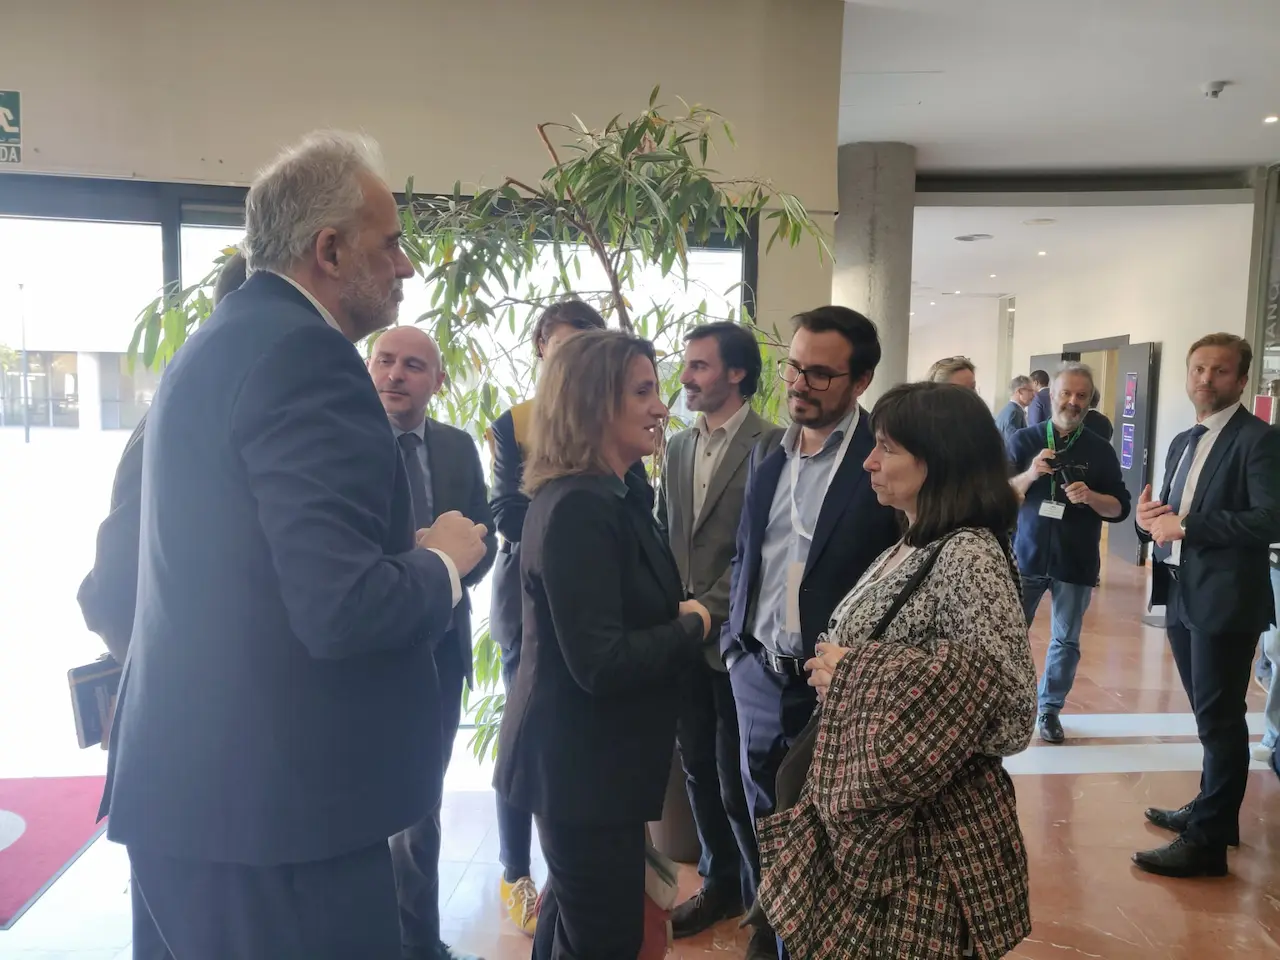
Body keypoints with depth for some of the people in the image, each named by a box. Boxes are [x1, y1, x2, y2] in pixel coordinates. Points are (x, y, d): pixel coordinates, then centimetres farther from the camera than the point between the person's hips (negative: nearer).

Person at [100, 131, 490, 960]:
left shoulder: (221, 340, 11)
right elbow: (344, 609, -28)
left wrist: (406, 547, 11)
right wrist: (444, 560, -9)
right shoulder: (303, 351, -19)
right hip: (274, 795, -10)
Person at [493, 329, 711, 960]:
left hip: (593, 755, 10)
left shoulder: (614, 494, 7)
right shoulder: (578, 507, -25)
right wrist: (692, 626, -15)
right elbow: (601, 663, -29)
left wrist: (682, 621, -4)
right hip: (584, 762, -10)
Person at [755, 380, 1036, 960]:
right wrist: (834, 668, -4)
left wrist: (853, 671, -22)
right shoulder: (907, 547, 7)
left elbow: (1006, 699, -27)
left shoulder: (968, 553, -20)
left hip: (926, 825, -8)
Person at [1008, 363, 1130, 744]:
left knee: (1066, 640, 8)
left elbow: (1120, 508, 2)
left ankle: (1050, 709, 21)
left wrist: (1091, 497, -18)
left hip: (1076, 563, 1)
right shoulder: (1024, 440, 0)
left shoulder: (1100, 449, 2)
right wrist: (1030, 474, -21)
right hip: (1026, 555, -1)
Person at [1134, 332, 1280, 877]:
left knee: (1220, 719, -1)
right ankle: (1212, 811, 33)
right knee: (1209, 715, 19)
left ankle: (1207, 842, 7)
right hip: (1182, 596, 8)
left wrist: (1184, 526, -20)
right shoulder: (1182, 442, 16)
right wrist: (1150, 517, -5)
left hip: (1225, 600, -8)